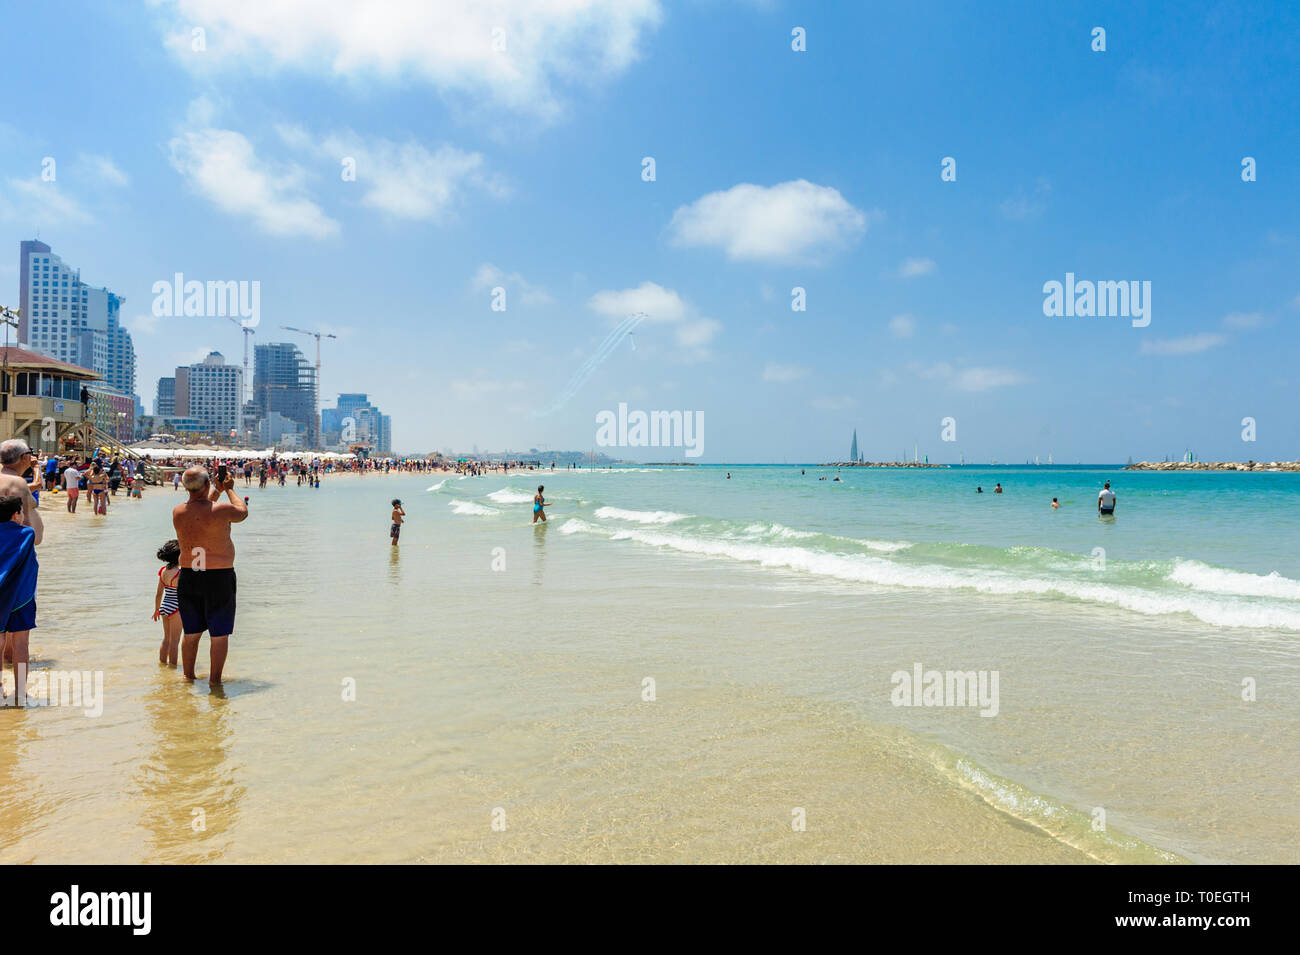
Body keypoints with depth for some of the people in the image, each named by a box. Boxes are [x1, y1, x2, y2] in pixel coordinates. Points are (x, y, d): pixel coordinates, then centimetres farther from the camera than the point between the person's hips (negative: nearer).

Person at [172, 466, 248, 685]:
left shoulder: (177, 512, -2)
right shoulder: (221, 511, -17)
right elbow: (243, 511, 5)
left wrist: (218, 490, 25)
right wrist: (230, 489, 16)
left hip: (188, 577, 5)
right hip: (219, 577, -5)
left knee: (191, 633, 17)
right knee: (220, 634, 7)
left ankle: (188, 677, 28)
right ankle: (214, 680, 12)